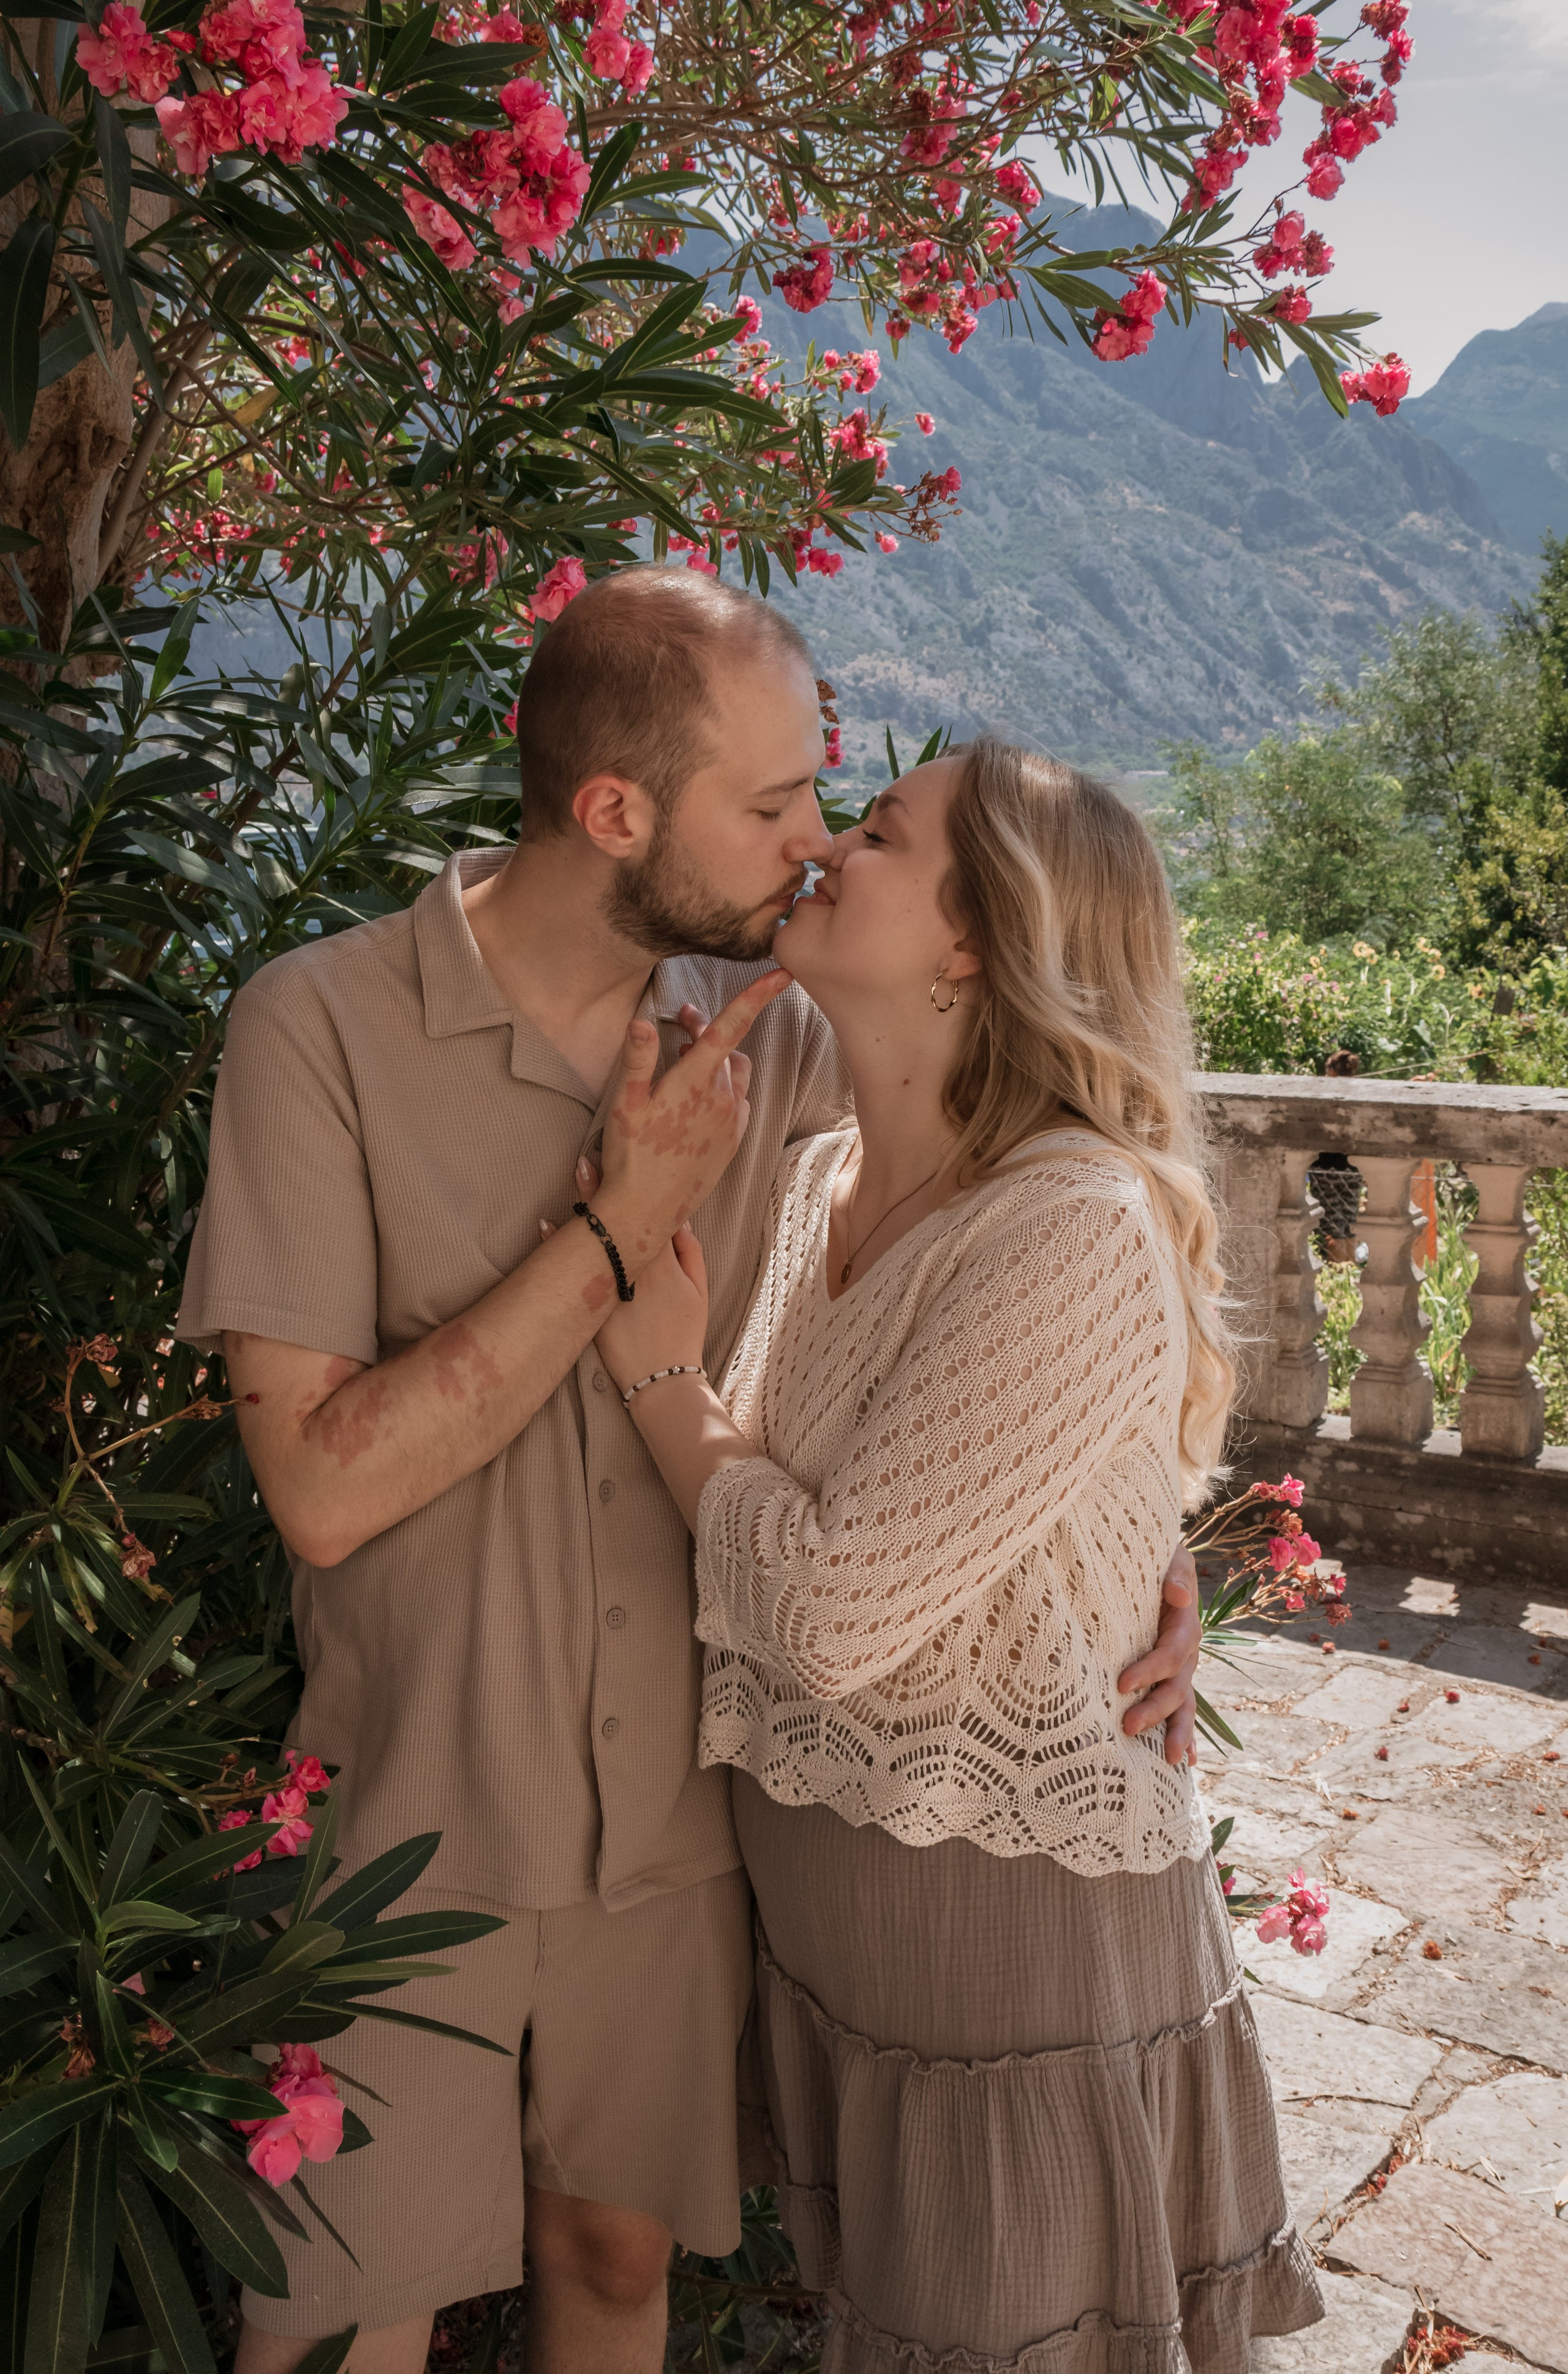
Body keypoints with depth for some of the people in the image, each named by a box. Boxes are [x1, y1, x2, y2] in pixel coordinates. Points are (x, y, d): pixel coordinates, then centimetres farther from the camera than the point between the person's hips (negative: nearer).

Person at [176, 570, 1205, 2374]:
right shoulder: (324, 1024, -16)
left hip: (679, 1814, 3)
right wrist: (622, 1224, -21)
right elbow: (324, 1484, -21)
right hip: (410, 1821, -3)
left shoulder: (778, 1042, -3)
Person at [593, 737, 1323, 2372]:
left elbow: (837, 1606, -26)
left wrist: (659, 1377, -14)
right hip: (827, 1925, 8)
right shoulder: (818, 1184, 1)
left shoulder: (1078, 1234, -25)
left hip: (1016, 1934, -7)